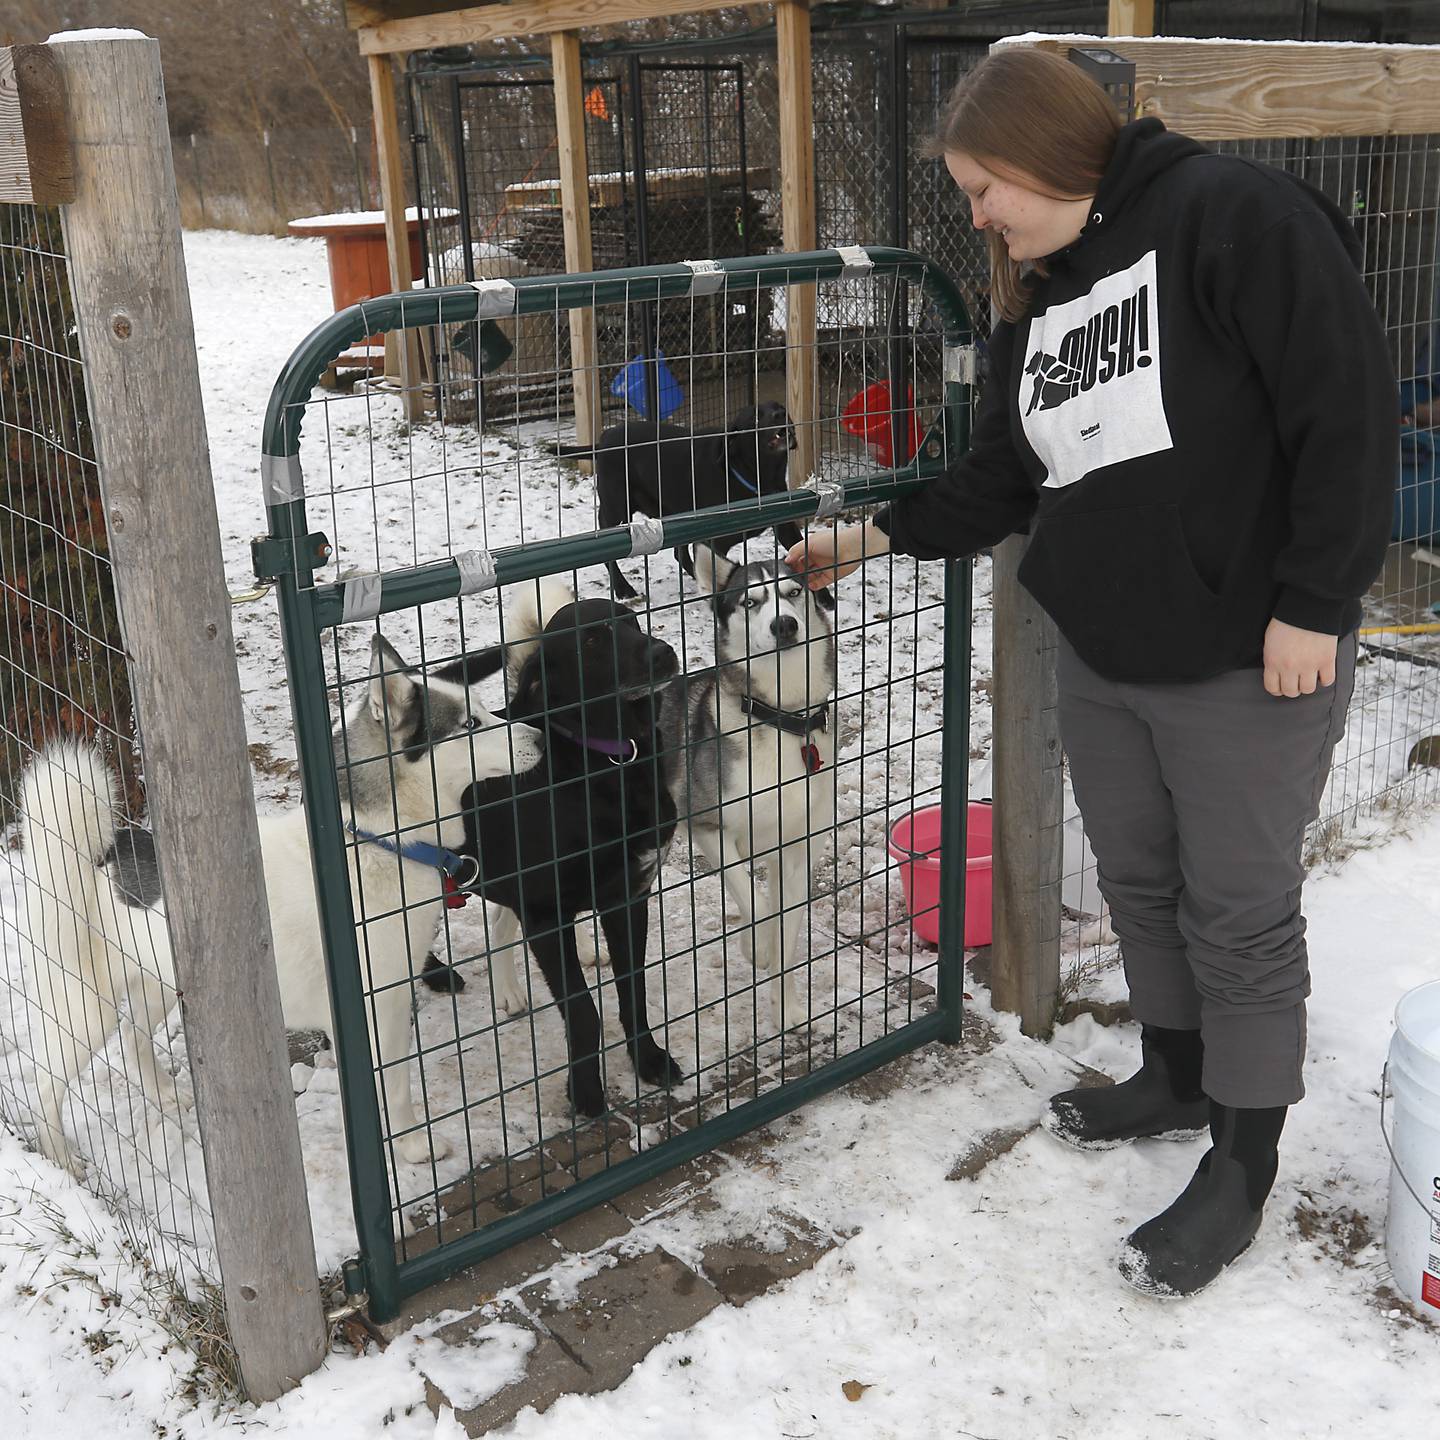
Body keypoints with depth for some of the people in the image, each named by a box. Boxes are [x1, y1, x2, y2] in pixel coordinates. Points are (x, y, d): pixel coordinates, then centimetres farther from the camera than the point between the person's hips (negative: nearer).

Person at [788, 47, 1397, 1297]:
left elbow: (1348, 408, -18)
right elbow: (1005, 477, 15)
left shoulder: (1234, 217, -15)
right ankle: (1175, 1077, 42)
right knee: (1137, 880, 19)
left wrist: (1312, 605, -19)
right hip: (1100, 656, 8)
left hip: (1249, 663, -7)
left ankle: (1242, 1168, 21)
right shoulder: (1038, 297, 11)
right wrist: (886, 538, 7)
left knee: (1240, 912, 4)